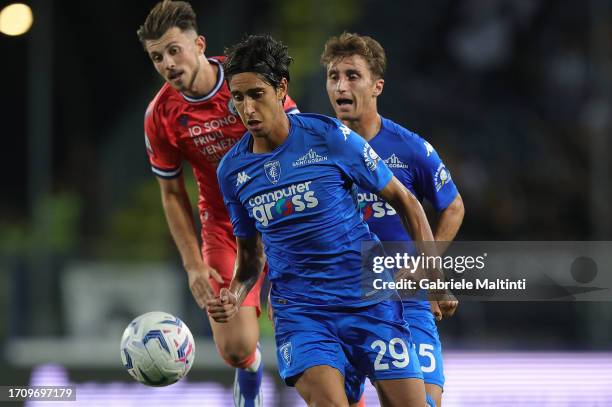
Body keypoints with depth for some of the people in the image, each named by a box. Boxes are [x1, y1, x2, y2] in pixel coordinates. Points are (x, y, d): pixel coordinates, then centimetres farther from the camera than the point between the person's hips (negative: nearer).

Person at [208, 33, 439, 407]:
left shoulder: (331, 137, -7)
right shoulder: (232, 170, 3)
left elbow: (404, 201, 2)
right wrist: (235, 296, -4)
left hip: (369, 299, -1)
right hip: (298, 309, 1)